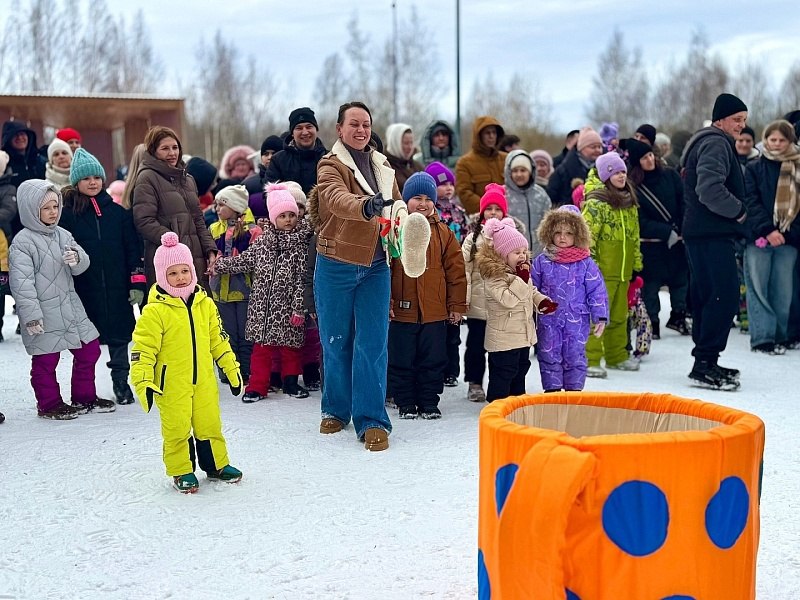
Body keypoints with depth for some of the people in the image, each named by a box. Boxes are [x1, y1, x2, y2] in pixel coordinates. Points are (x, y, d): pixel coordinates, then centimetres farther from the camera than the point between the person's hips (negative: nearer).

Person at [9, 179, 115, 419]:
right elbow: (21, 282, -17)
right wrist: (31, 315, -22)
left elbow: (82, 265, 7)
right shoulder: (22, 242, -12)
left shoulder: (62, 235, 9)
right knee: (46, 359, 3)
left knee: (89, 349, 12)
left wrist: (77, 258, -18)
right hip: (43, 314, -7)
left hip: (70, 307, 7)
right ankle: (49, 404, 20)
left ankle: (84, 397, 28)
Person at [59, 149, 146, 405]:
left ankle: (121, 381, 22)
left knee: (119, 335, 7)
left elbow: (133, 248, 5)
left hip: (117, 287, 1)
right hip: (84, 289, -1)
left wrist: (137, 283, -1)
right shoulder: (67, 214, 0)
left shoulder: (117, 212, 6)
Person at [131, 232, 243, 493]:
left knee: (210, 424, 13)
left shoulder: (205, 304, 5)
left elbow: (218, 340, 14)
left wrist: (232, 369, 15)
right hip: (171, 385, -4)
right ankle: (181, 472, 20)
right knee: (177, 429, 4)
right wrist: (143, 382, -18)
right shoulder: (155, 310, -12)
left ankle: (217, 465, 30)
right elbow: (142, 349, -12)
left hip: (204, 381, 5)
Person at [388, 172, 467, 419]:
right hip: (401, 309, -2)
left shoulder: (443, 232, 4)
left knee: (433, 361, 9)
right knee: (402, 360, 8)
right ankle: (405, 403, 20)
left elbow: (456, 270, 7)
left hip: (435, 311, 2)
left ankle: (429, 403, 21)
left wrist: (457, 305, 4)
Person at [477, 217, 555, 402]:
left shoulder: (522, 271, 9)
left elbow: (531, 291, 22)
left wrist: (542, 301, 3)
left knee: (521, 368, 20)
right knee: (503, 372, -3)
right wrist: (521, 278, -30)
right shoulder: (494, 276, -20)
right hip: (504, 338, -9)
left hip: (523, 334, 10)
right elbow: (508, 299, -31)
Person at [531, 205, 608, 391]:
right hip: (548, 321, 1)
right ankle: (551, 390, 18)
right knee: (550, 357, 7)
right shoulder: (542, 262, 1)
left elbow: (597, 291, -1)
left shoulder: (586, 264, -3)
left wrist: (600, 318, -4)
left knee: (575, 357, 6)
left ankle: (574, 390, 18)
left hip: (577, 322, -1)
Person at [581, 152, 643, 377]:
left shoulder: (630, 203, 14)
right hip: (602, 271, -7)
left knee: (619, 315, 16)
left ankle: (617, 355, 27)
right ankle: (590, 360, -4)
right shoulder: (596, 203, -11)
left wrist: (637, 263, 21)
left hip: (623, 270, 8)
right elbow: (586, 236, -14)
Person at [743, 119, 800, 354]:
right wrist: (767, 229, -16)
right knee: (759, 288, -2)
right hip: (758, 237, -2)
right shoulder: (754, 169, 5)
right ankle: (762, 337, 1)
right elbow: (750, 202, -5)